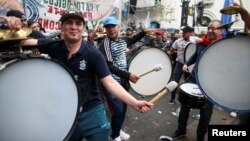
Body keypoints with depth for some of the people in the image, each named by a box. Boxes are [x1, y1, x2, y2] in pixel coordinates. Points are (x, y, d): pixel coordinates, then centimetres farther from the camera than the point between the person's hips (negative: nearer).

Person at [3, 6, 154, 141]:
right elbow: (23, 41, -1)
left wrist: (134, 102, -30)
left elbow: (109, 82, -19)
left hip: (92, 113, -3)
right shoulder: (53, 46, -4)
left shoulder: (93, 54, -14)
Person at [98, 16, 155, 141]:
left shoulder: (123, 40, 6)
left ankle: (118, 129, 40)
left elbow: (133, 39, 30)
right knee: (118, 110, -3)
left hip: (123, 81, 7)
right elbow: (108, 66, -27)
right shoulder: (104, 45, -17)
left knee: (123, 108, 17)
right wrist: (128, 75, -32)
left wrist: (144, 32, 17)